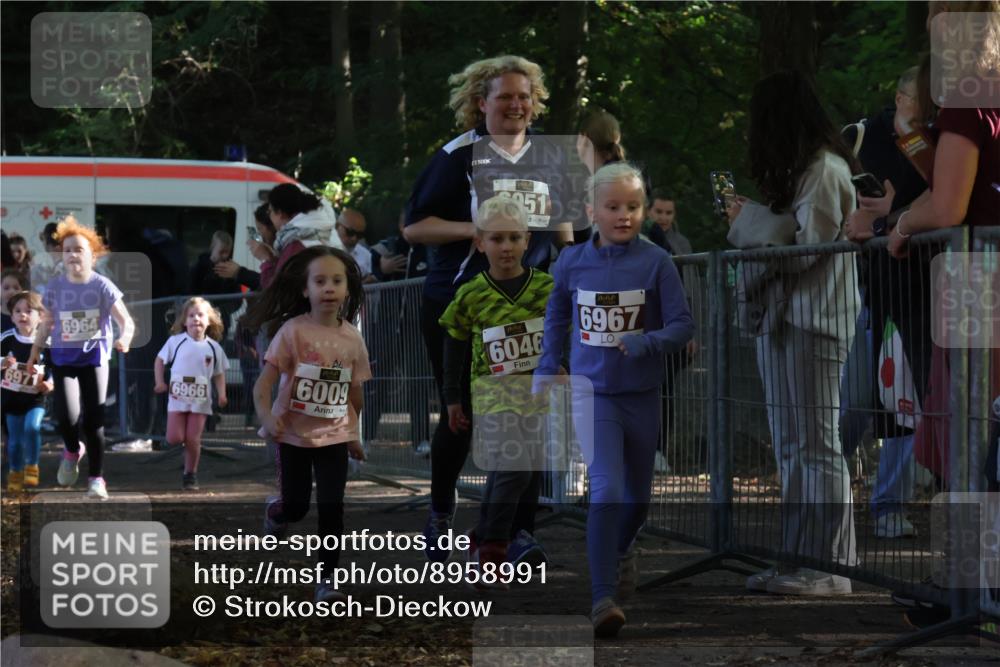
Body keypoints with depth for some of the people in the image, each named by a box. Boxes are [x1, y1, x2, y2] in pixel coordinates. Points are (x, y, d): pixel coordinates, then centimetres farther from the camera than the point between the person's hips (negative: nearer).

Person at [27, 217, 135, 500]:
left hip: (94, 356, -1)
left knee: (93, 420, -3)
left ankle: (96, 479, 8)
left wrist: (124, 338, -34)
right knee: (67, 416, -16)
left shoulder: (102, 286, -9)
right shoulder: (55, 287, -3)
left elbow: (127, 321, -13)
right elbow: (47, 324, 9)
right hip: (63, 357, 1)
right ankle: (72, 451, 18)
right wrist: (34, 354, 7)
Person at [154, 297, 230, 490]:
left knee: (193, 440, -1)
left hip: (200, 401, 0)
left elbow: (219, 373, 7)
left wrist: (222, 394, -6)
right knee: (174, 439, -7)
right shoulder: (176, 341, -4)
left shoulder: (213, 347, 0)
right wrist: (160, 382, -3)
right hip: (178, 397, 0)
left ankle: (190, 475, 11)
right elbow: (160, 360, 7)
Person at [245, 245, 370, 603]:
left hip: (335, 436, 2)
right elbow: (264, 384, -18)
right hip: (295, 435, -2)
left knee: (332, 508, -6)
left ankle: (326, 580, 3)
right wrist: (266, 417, -35)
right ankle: (276, 511, 46)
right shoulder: (292, 331, -15)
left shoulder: (352, 337, -4)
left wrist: (354, 435, 17)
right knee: (295, 507, 10)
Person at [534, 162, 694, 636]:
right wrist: (547, 368, 10)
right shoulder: (572, 262, -3)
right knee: (606, 489, -17)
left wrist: (647, 343, -26)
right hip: (591, 390, -1)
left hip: (642, 395, 1)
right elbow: (557, 317, 15)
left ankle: (621, 551, 50)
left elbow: (682, 326, -9)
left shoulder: (655, 263, -9)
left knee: (637, 493, 18)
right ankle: (603, 599, -18)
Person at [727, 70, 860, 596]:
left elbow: (806, 246, -16)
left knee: (815, 444, -9)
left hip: (811, 320, -10)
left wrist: (749, 220, -5)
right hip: (782, 316, 10)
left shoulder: (824, 168, -10)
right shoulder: (801, 168, 19)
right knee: (791, 447, 10)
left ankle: (829, 567, -8)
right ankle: (800, 559, 13)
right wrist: (750, 221, 8)